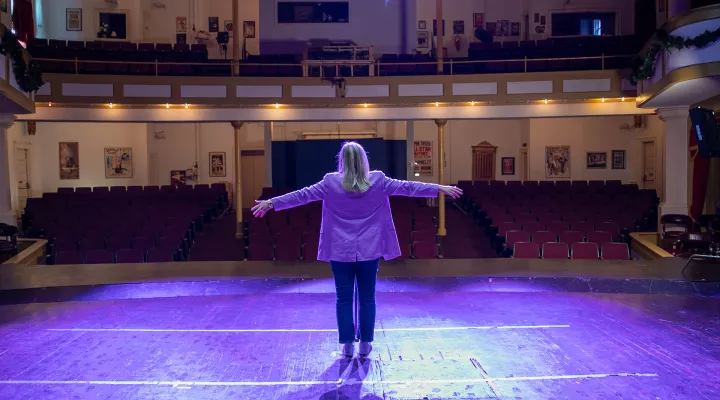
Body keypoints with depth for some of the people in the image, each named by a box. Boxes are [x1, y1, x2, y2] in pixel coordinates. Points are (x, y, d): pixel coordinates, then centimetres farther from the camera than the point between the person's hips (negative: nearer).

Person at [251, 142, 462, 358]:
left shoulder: (331, 182, -6)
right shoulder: (378, 180, -3)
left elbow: (303, 195, -3)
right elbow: (407, 187, 1)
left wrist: (271, 203, 6)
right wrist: (440, 188, 10)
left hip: (341, 251, 0)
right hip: (369, 251, 1)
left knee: (344, 299, 8)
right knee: (367, 298, 11)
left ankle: (347, 344, 14)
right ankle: (365, 344, 17)